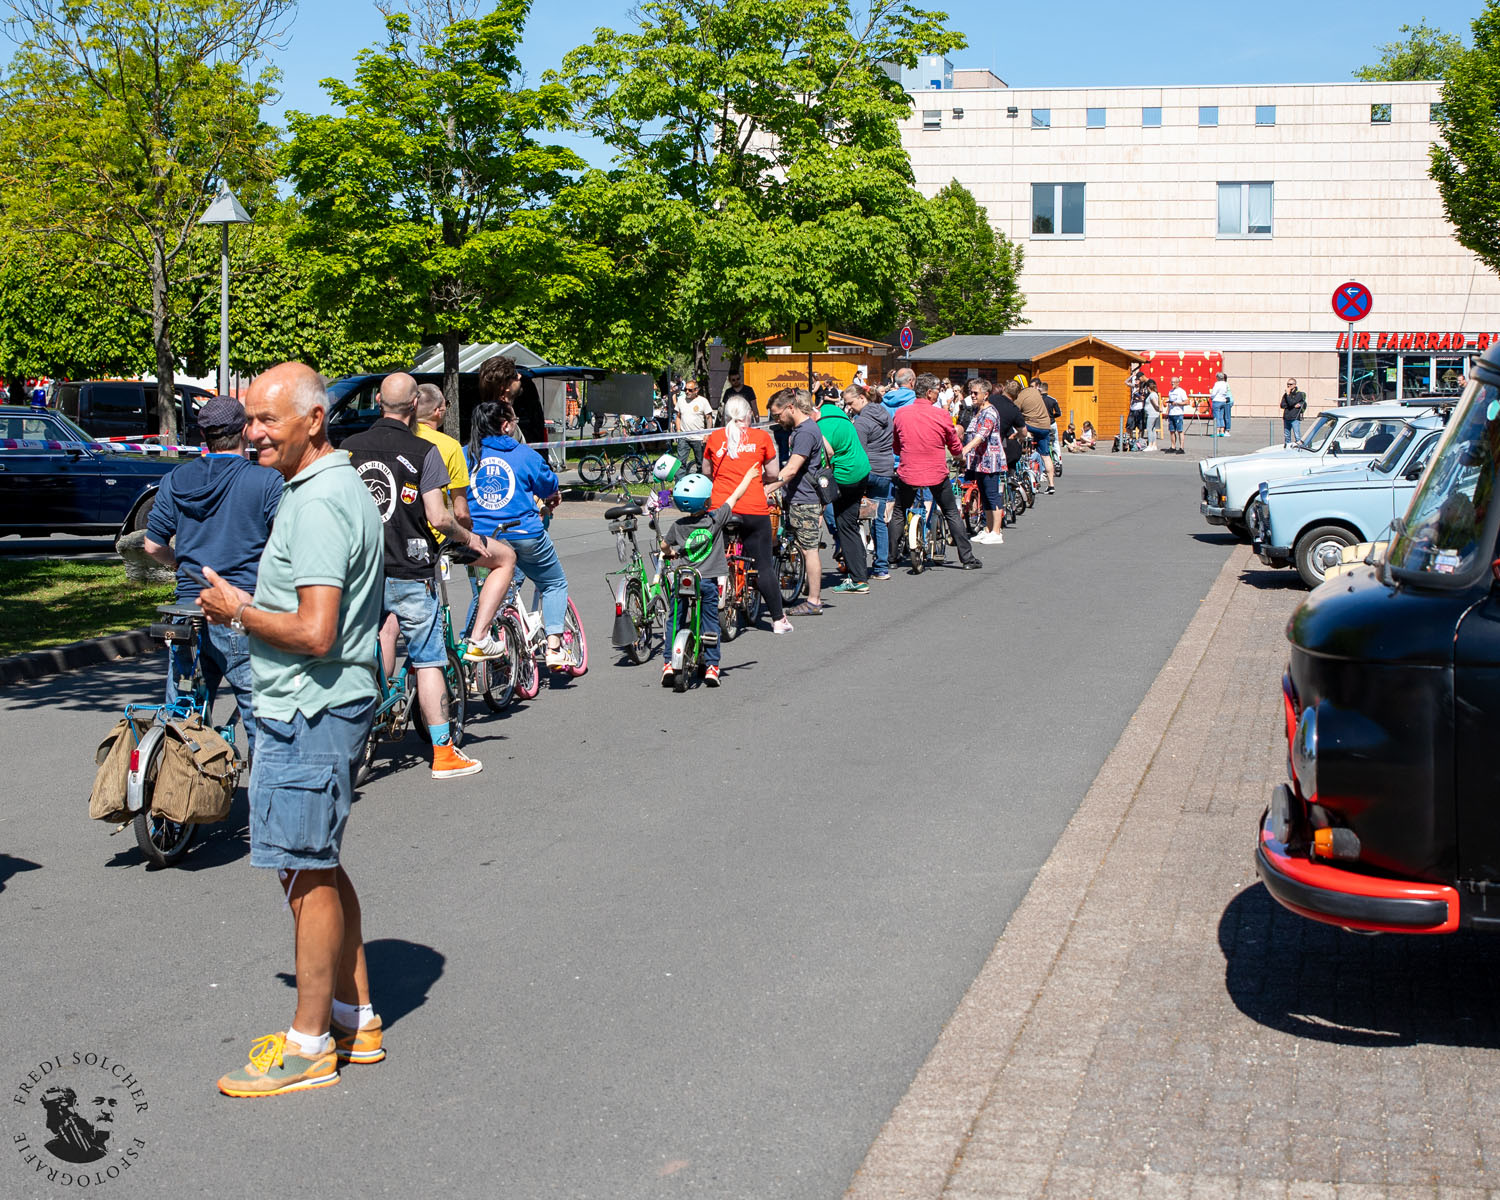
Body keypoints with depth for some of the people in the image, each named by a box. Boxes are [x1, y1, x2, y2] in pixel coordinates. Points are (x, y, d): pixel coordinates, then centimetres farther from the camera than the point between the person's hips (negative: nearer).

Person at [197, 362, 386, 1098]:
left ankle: (309, 1044, 7)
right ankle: (355, 1018, 28)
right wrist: (254, 605, 12)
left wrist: (238, 612, -11)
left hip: (308, 712, -11)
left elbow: (315, 632, -26)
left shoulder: (318, 504, -19)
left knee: (306, 873, -3)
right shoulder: (341, 487, 14)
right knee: (321, 868, 18)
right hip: (318, 708, 11)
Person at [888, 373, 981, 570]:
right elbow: (956, 450, 1)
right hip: (937, 474, -1)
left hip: (908, 473, 1)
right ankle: (967, 558, 15)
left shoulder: (900, 414, -3)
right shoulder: (942, 416, -10)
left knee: (898, 515, 16)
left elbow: (895, 447, 9)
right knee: (952, 514, 13)